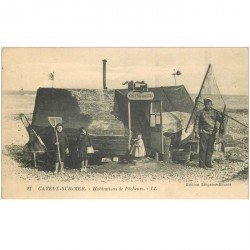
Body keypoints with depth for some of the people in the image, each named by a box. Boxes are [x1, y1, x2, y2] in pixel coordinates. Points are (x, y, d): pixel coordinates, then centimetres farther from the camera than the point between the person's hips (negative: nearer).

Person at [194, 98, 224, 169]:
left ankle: (208, 163, 20)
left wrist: (223, 116, -20)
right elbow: (196, 123, -1)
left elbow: (221, 120, 2)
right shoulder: (201, 112, -2)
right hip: (204, 133, -4)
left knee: (210, 149, 9)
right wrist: (196, 133, -7)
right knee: (203, 149, -3)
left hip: (212, 133, 4)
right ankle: (202, 164, 4)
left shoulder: (215, 112, 7)